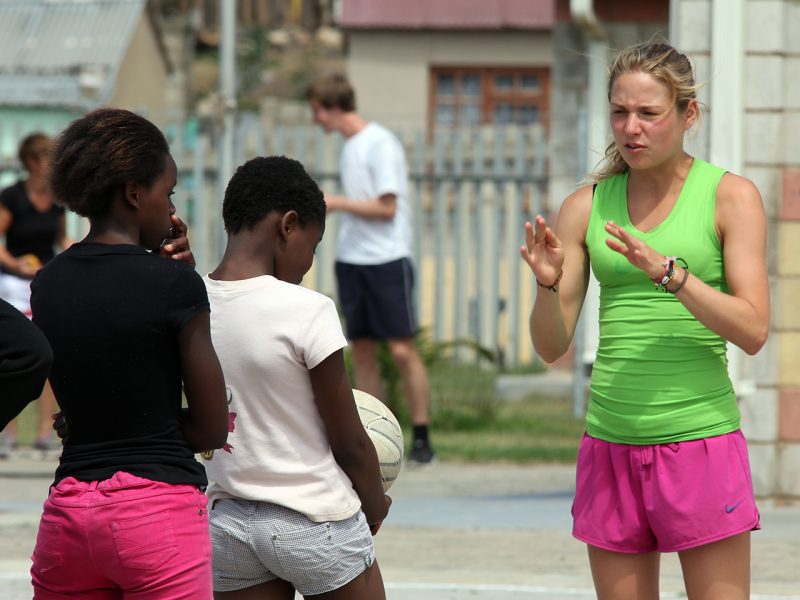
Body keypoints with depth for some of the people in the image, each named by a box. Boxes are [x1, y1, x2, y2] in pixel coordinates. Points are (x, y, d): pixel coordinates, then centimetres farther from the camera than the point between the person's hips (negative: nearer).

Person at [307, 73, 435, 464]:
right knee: (362, 350, 4)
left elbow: (386, 208, -14)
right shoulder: (348, 146, 14)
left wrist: (336, 203, -11)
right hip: (351, 261, 8)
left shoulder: (381, 144, -10)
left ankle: (421, 438, -4)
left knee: (401, 349, -8)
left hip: (387, 260, -8)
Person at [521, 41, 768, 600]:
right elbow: (552, 346, 8)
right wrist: (548, 283, -13)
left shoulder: (731, 197, 0)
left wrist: (668, 271, -20)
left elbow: (753, 330, -9)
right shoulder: (586, 207, 9)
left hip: (700, 439, -3)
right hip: (611, 442, 3)